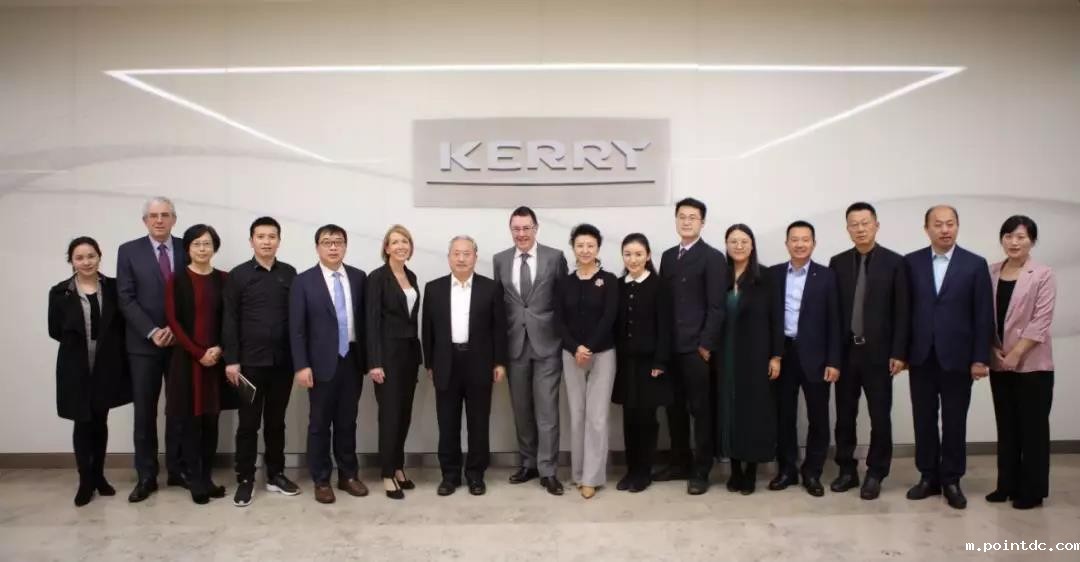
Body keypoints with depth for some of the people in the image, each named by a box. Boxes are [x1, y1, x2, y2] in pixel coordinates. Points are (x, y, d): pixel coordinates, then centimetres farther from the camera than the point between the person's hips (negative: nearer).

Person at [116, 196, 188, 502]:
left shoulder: (187, 249, 4)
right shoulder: (128, 251, 1)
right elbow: (126, 299, -4)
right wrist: (152, 332, -14)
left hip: (180, 340, 1)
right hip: (143, 343, -1)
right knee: (144, 411, 5)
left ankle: (177, 469, 19)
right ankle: (146, 476, 14)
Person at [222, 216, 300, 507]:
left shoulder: (289, 273, 6)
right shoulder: (238, 275, 0)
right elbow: (230, 320, -2)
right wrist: (231, 359, -8)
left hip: (283, 361, 2)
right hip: (250, 361, -2)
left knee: (276, 421, 12)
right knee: (248, 423, 4)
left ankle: (275, 474, 23)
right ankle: (245, 480, 14)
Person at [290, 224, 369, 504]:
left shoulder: (359, 278, 5)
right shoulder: (304, 281, -3)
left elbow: (365, 319, 7)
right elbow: (297, 328, -5)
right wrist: (302, 365, -12)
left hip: (352, 359, 3)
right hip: (323, 362, -2)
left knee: (347, 421, 12)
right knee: (320, 424, 6)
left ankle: (348, 475, 25)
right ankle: (321, 481, 19)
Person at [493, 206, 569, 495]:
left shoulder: (555, 257, -1)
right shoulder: (500, 260, 7)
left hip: (546, 343, -3)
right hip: (515, 344, 3)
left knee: (546, 408, -2)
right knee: (521, 409, 12)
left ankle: (547, 470, 7)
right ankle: (528, 463, 26)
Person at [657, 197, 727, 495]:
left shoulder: (713, 257, -5)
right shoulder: (668, 256, 14)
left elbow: (716, 307, -10)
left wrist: (706, 344, -14)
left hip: (696, 347, -6)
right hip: (670, 346, 6)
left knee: (700, 410, 2)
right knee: (675, 408, 12)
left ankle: (700, 471, 11)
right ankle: (679, 463, 25)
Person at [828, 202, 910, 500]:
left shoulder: (895, 262, -2)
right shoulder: (837, 263, 5)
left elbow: (902, 312, -4)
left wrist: (899, 353, -8)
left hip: (879, 352, -2)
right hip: (845, 350, 2)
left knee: (880, 416, 5)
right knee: (845, 415, 9)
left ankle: (875, 473, 18)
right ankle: (847, 470, 22)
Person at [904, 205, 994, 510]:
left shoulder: (975, 264, -1)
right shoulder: (910, 262, 2)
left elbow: (983, 315, -2)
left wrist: (980, 358, -7)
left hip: (957, 357, -1)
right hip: (921, 356, 1)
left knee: (954, 422, 7)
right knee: (924, 420, 9)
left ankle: (951, 480, 20)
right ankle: (928, 477, 21)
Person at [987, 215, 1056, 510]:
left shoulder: (1043, 275, -6)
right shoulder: (991, 273, 6)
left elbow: (1041, 321, -12)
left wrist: (1016, 354, -15)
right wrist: (994, 350, -3)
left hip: (1032, 363, -4)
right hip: (999, 363, 4)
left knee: (1033, 427, 4)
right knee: (1006, 426, 12)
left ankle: (1032, 490, 14)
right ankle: (1007, 484, 22)